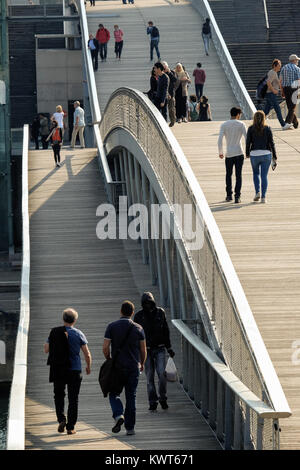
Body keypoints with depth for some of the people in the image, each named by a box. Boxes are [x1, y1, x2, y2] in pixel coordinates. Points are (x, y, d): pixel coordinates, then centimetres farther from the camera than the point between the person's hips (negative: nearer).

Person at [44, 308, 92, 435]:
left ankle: (61, 419, -4)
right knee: (73, 399, 7)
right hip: (74, 371, -1)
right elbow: (87, 354, -3)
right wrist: (88, 367, 14)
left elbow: (46, 350, 6)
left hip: (57, 370, 1)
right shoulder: (78, 334, -5)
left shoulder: (54, 332, -1)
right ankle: (70, 427, 4)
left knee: (59, 396, 17)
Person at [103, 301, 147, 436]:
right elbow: (143, 350, 3)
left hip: (117, 366, -1)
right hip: (133, 367, 1)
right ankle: (130, 427, 5)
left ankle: (118, 415, -13)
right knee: (131, 397, 7)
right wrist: (142, 364, 20)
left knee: (114, 393, 12)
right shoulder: (138, 329, 0)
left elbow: (105, 347, -7)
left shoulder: (112, 327, -4)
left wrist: (109, 361, 11)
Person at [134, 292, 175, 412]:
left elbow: (166, 331, 12)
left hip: (159, 349, 0)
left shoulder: (160, 312, 3)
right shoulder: (139, 316, -1)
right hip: (147, 350, 0)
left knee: (161, 373, -13)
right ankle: (152, 402, 6)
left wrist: (169, 348, 13)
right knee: (150, 376, -1)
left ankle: (163, 398, 5)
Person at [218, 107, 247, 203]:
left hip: (229, 154, 1)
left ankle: (229, 195, 17)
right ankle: (237, 196, -5)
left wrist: (220, 152, 7)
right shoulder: (241, 124, -1)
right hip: (239, 153, -1)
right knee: (238, 175, 2)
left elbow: (220, 140, -4)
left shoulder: (224, 125, 2)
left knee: (228, 175, 16)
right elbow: (247, 138, -5)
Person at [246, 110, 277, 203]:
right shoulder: (267, 129, -2)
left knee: (256, 173, 21)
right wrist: (274, 156, 4)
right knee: (264, 175, 5)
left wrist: (247, 153, 13)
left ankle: (257, 192, 4)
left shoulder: (251, 129, -3)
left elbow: (248, 142, -2)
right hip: (266, 154, 0)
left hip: (254, 154, 0)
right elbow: (271, 143, -2)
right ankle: (263, 197, -1)